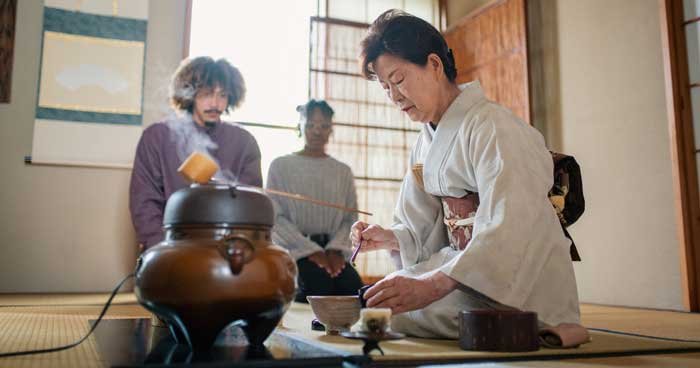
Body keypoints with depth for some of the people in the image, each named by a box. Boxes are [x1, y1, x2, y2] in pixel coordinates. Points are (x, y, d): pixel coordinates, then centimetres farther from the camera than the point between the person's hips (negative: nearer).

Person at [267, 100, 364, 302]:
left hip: (332, 249, 3)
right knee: (320, 284, -32)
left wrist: (335, 249, -12)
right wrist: (311, 250, -14)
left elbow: (350, 218, 8)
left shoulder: (343, 171, 17)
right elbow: (276, 217, -3)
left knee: (353, 284, -27)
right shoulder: (281, 166, 7)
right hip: (296, 249, -3)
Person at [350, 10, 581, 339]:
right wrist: (389, 238, -6)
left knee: (390, 313, -22)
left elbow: (507, 230, -29)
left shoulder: (491, 127, -16)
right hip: (462, 269, 7)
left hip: (519, 292, -7)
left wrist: (432, 284, -39)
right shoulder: (427, 141, 10)